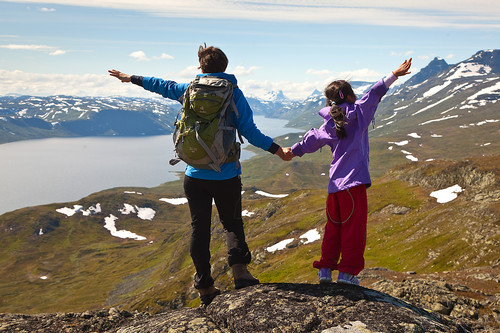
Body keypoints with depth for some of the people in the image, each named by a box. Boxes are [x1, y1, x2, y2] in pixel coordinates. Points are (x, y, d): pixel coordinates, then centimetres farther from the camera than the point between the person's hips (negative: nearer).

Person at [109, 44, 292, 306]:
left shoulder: (189, 90, 4)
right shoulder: (234, 93, -3)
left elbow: (161, 85, 20)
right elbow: (249, 131, -9)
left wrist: (131, 78, 36)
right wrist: (277, 150, -2)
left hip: (195, 174, 2)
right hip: (226, 174, -1)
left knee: (199, 228, 9)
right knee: (232, 223, 13)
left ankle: (205, 286, 12)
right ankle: (239, 269, -9)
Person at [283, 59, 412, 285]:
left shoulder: (328, 125, 13)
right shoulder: (357, 112, 0)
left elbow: (311, 140, 22)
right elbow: (374, 94, -6)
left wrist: (293, 151, 37)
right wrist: (395, 75, -2)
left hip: (334, 183, 6)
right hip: (354, 180, -6)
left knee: (333, 226, 15)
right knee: (354, 226, 0)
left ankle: (325, 269, 18)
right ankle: (347, 271, 1)